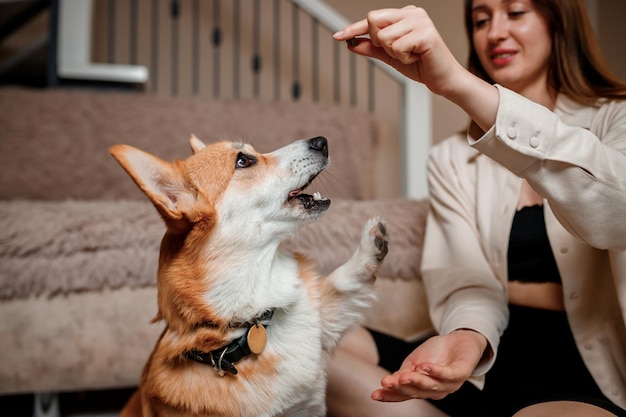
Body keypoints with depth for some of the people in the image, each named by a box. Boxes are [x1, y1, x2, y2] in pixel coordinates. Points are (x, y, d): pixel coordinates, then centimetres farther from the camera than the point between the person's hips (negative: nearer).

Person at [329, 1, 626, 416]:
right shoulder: (451, 159, 12)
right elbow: (468, 280, -1)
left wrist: (459, 83, -33)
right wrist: (469, 333, -27)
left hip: (587, 367, -3)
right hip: (492, 349, 4)